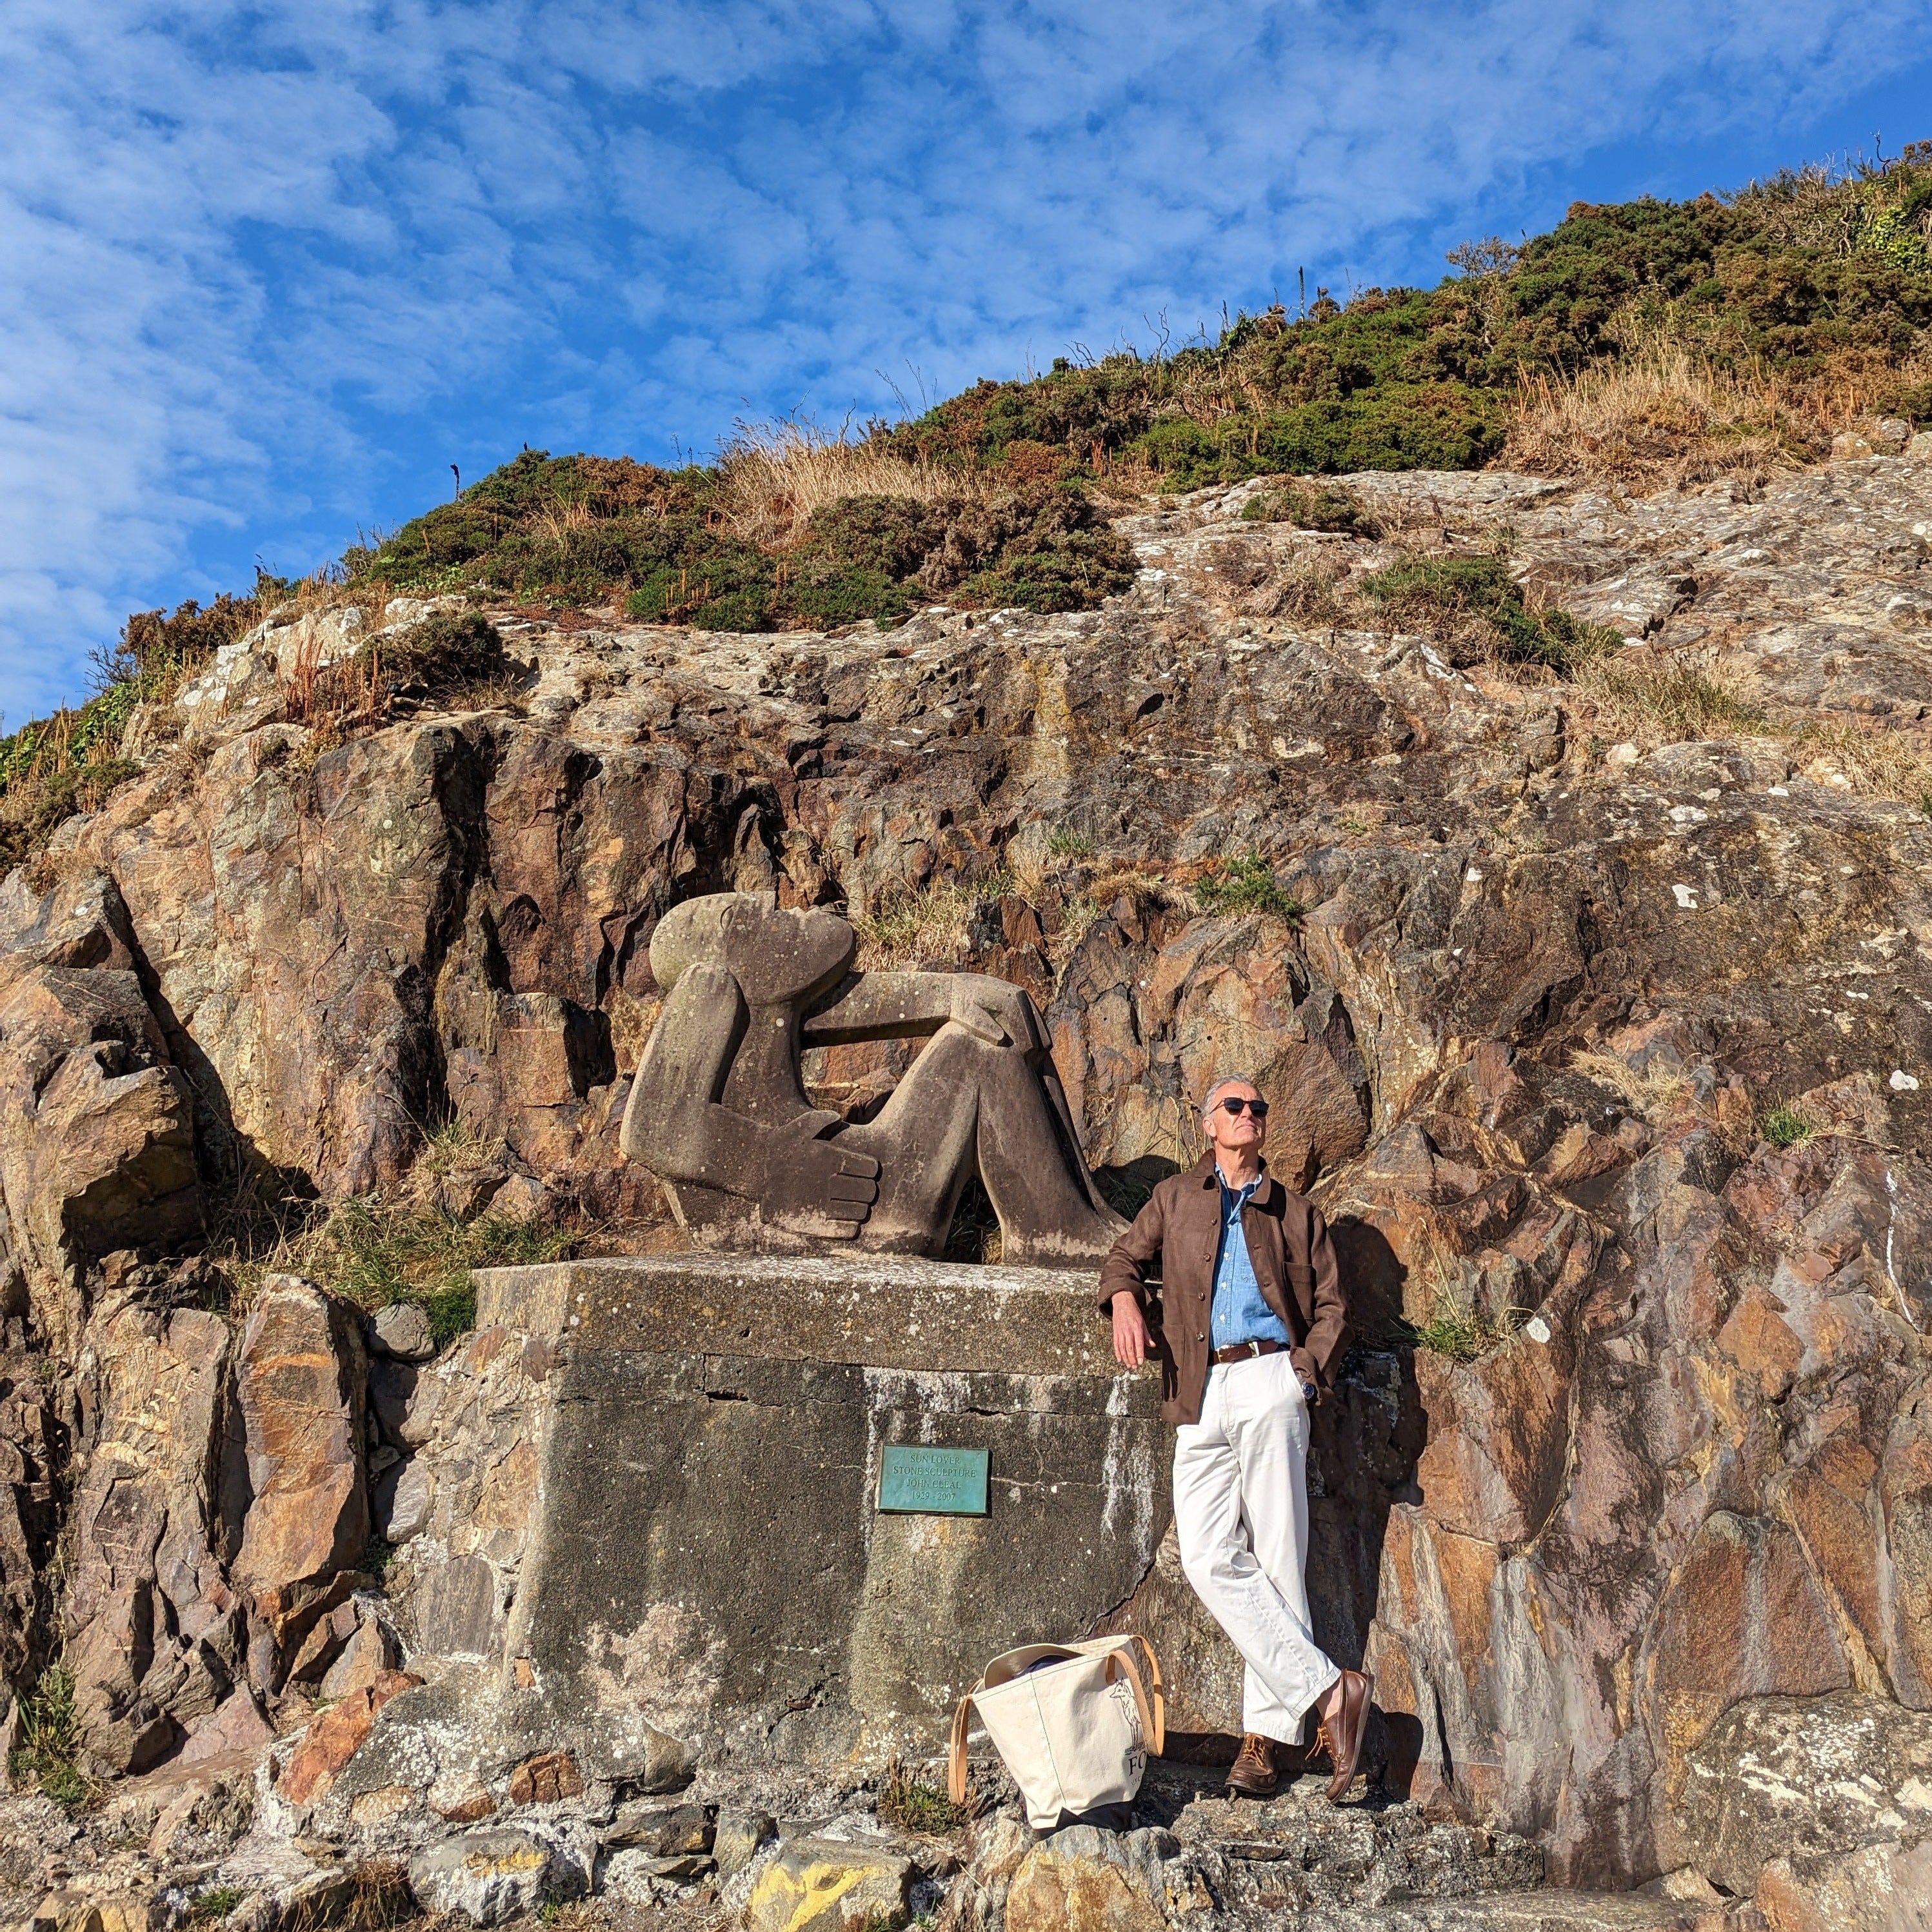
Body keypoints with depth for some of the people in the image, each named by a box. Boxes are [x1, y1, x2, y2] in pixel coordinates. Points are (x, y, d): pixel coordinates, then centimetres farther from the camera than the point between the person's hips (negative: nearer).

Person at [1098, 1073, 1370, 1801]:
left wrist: (1308, 1376, -2)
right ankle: (1328, 1689, -7)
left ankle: (1265, 1734, -1)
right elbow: (1126, 1255, 26)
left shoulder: (1295, 1214, 17)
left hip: (1268, 1380, -2)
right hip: (1201, 1395, 2)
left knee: (1276, 1558, -6)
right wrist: (1125, 1299, 2)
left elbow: (1330, 1306, 15)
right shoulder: (1176, 1198, 20)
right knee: (1210, 1560, -11)